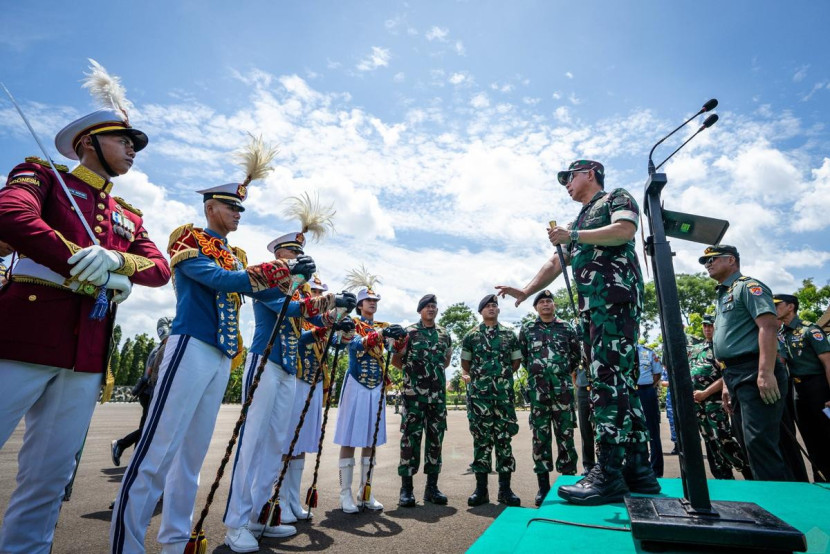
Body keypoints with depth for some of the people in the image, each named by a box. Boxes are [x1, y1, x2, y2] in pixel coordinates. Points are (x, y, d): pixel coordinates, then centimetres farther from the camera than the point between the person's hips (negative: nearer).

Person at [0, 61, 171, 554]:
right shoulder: (42, 176, 7)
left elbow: (161, 269, 6)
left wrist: (116, 261, -14)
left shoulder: (129, 218, 20)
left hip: (87, 358, 5)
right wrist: (90, 266, -16)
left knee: (50, 477, 9)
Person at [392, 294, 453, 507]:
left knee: (436, 438, 9)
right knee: (411, 437, -2)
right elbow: (395, 359, 1)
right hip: (414, 393, -4)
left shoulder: (444, 334, 11)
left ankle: (432, 486, 20)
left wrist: (435, 372, 13)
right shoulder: (409, 333, -2)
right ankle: (406, 487, 8)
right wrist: (413, 370, 5)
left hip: (438, 394, 5)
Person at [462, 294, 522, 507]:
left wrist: (503, 376, 9)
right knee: (481, 439, 2)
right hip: (479, 394, -1)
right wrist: (468, 376, 3)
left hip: (504, 393, 1)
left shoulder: (509, 334, 9)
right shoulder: (471, 335, 6)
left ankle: (505, 488, 13)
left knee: (504, 438, 4)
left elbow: (516, 361, 15)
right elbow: (465, 363, 13)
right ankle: (481, 488, 10)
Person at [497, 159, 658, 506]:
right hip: (590, 307, 8)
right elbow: (555, 264, 27)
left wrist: (573, 237, -9)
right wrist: (525, 292, 17)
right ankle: (638, 471, 10)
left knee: (608, 380, -15)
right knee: (619, 384, 5)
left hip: (615, 296, -8)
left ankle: (610, 474, -13)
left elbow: (625, 230, -11)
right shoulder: (577, 222, 31)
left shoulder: (616, 198, 10)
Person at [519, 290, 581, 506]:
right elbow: (522, 356, 13)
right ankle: (543, 484, 12)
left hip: (563, 388, 0)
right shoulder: (527, 329, 6)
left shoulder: (566, 327, 7)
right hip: (538, 389, 0)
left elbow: (576, 354, 14)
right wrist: (535, 373, 10)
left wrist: (566, 372, 11)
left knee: (565, 434, 3)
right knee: (540, 435, 4)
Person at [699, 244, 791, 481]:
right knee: (754, 442, 12)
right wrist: (727, 384, 20)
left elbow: (768, 325, -17)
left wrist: (766, 372, -27)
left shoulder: (747, 286, -2)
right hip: (737, 376, 10)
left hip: (754, 374, -10)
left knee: (759, 441, -13)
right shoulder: (722, 297, 24)